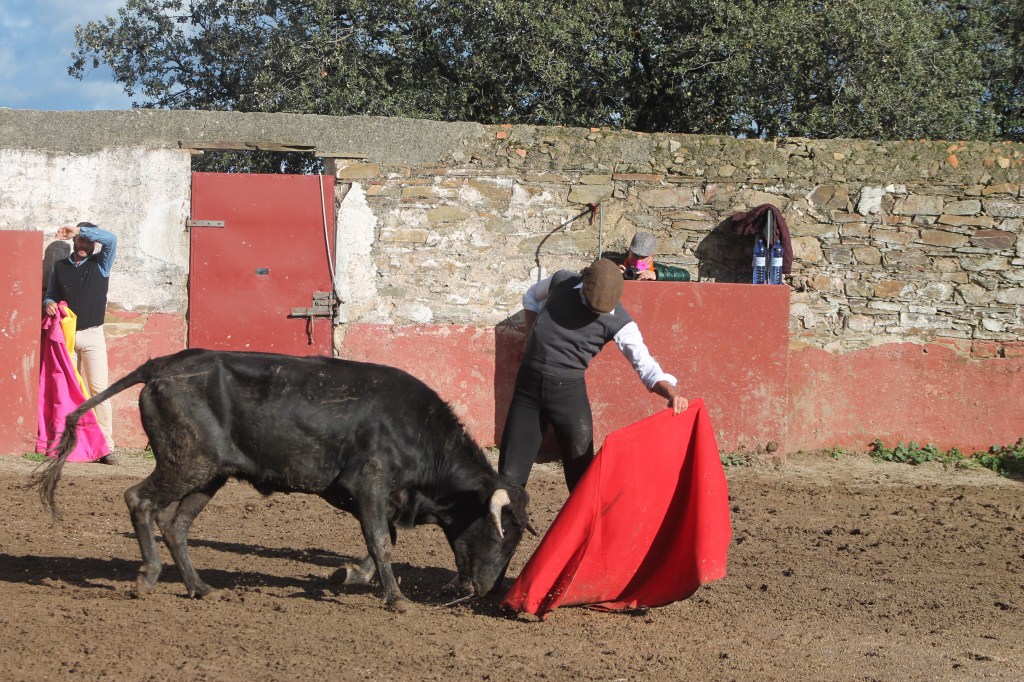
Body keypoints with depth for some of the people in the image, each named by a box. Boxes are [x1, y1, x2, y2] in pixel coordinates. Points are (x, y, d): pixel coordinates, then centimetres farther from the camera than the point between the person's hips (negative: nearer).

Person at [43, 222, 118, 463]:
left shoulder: (100, 264, 3)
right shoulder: (59, 267, 11)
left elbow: (111, 239, -14)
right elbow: (50, 295, 18)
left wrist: (78, 229, -17)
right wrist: (49, 303, -6)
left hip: (92, 336, -2)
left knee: (98, 389, -10)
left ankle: (106, 446, -12)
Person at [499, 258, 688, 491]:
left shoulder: (618, 322, -13)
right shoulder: (561, 281, -4)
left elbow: (646, 366, -19)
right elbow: (531, 297, 19)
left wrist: (671, 393, -37)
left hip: (568, 389, -2)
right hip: (527, 384, 2)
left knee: (580, 468, -1)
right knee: (510, 472, 5)